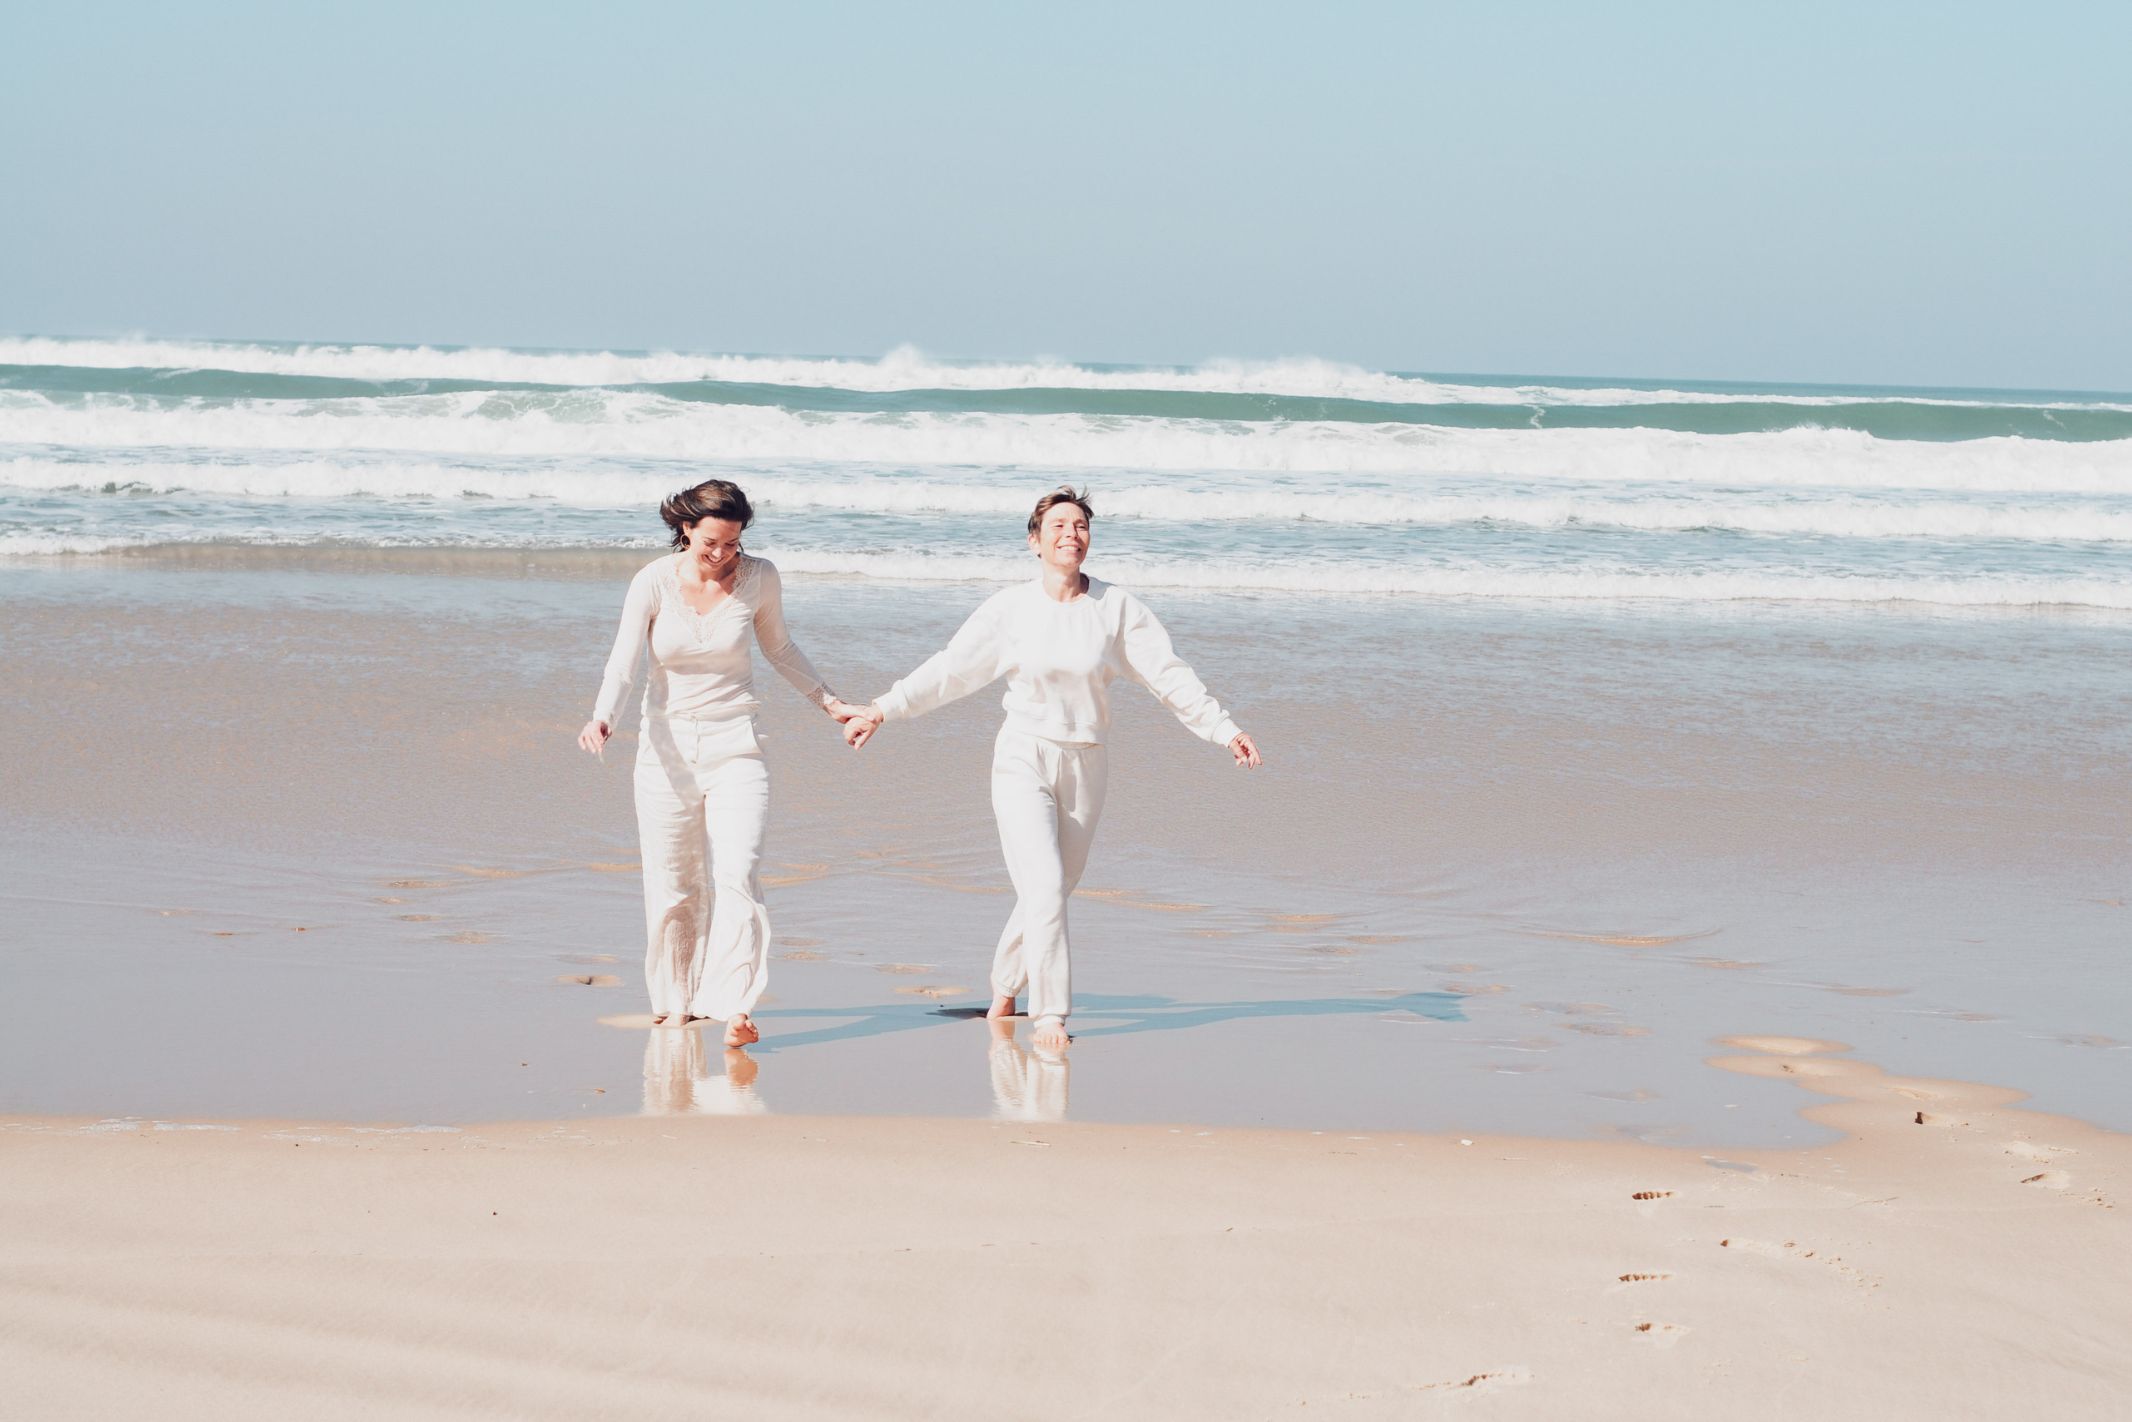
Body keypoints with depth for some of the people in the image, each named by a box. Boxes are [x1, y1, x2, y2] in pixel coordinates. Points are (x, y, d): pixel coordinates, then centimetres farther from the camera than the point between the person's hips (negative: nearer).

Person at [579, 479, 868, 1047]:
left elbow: (778, 647, 15)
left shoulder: (758, 578, -3)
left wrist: (829, 701, 15)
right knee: (671, 887, 6)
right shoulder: (655, 581, -7)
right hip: (666, 750, 0)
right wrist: (602, 718, -30)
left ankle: (735, 1007, -21)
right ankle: (676, 999, 24)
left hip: (734, 749, 0)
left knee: (735, 878, -16)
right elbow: (624, 660, -12)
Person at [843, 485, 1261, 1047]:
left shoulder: (1116, 607, 0)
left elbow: (1169, 675, 3)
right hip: (1023, 760, -2)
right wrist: (881, 710, -6)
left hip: (1084, 767, 2)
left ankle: (1004, 986, 35)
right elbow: (949, 669, 0)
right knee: (1044, 888, -15)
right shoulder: (1011, 608, -3)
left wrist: (1224, 730, -1)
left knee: (1053, 890, 11)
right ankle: (1049, 1013, -8)